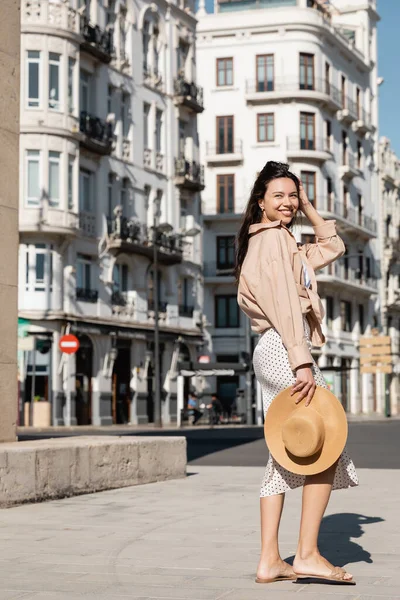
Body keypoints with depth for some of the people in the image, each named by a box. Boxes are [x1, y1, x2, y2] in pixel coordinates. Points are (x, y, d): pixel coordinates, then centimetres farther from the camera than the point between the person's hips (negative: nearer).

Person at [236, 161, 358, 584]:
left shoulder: (286, 243, 23)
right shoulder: (272, 236, -7)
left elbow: (332, 247, 33)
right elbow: (284, 304, -16)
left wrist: (308, 208, 25)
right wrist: (303, 363, -22)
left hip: (270, 356, 10)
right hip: (283, 348, -10)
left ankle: (269, 561, 5)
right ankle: (307, 554, -10)